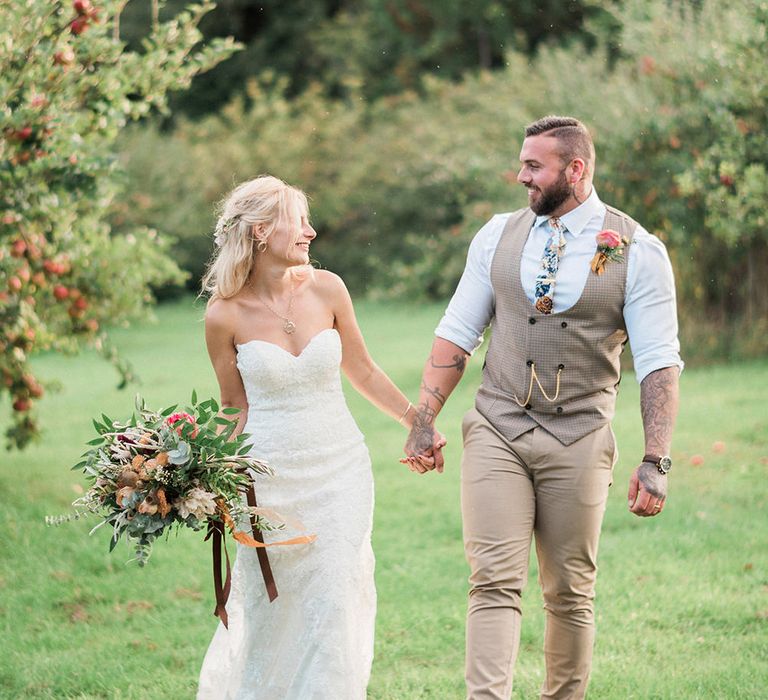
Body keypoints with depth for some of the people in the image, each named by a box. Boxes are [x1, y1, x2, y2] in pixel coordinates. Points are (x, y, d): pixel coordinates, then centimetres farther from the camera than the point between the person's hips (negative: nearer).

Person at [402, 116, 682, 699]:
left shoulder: (637, 252, -4)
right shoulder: (498, 235, 5)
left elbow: (660, 363, -7)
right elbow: (456, 334, 9)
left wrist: (656, 461, -14)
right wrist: (424, 422, 4)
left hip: (579, 440, -2)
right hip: (496, 432, 2)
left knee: (571, 594, 7)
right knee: (495, 583, -8)